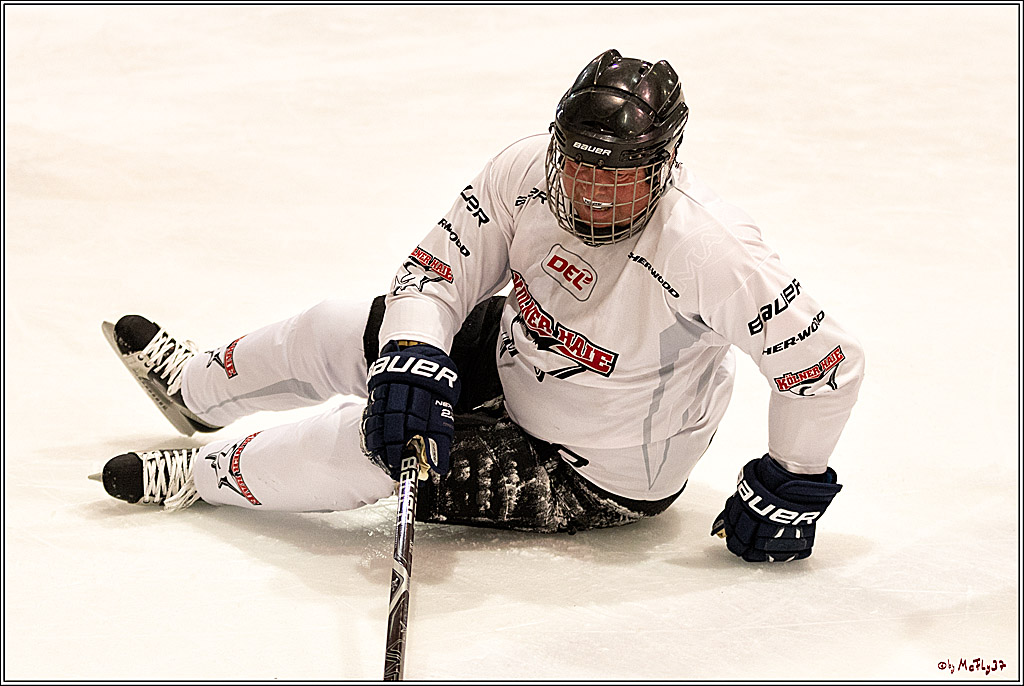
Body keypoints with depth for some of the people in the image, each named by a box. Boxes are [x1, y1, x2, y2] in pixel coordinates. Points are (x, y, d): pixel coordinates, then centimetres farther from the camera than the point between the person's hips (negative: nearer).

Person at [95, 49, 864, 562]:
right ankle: (198, 387, 42)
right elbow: (438, 271, -11)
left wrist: (788, 492, -22)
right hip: (514, 363, 6)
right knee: (336, 333, 10)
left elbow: (829, 361, -30)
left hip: (595, 475, -6)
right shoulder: (529, 171, -19)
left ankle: (204, 474, 12)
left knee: (364, 449, -16)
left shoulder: (706, 249, -37)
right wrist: (413, 359, -29)